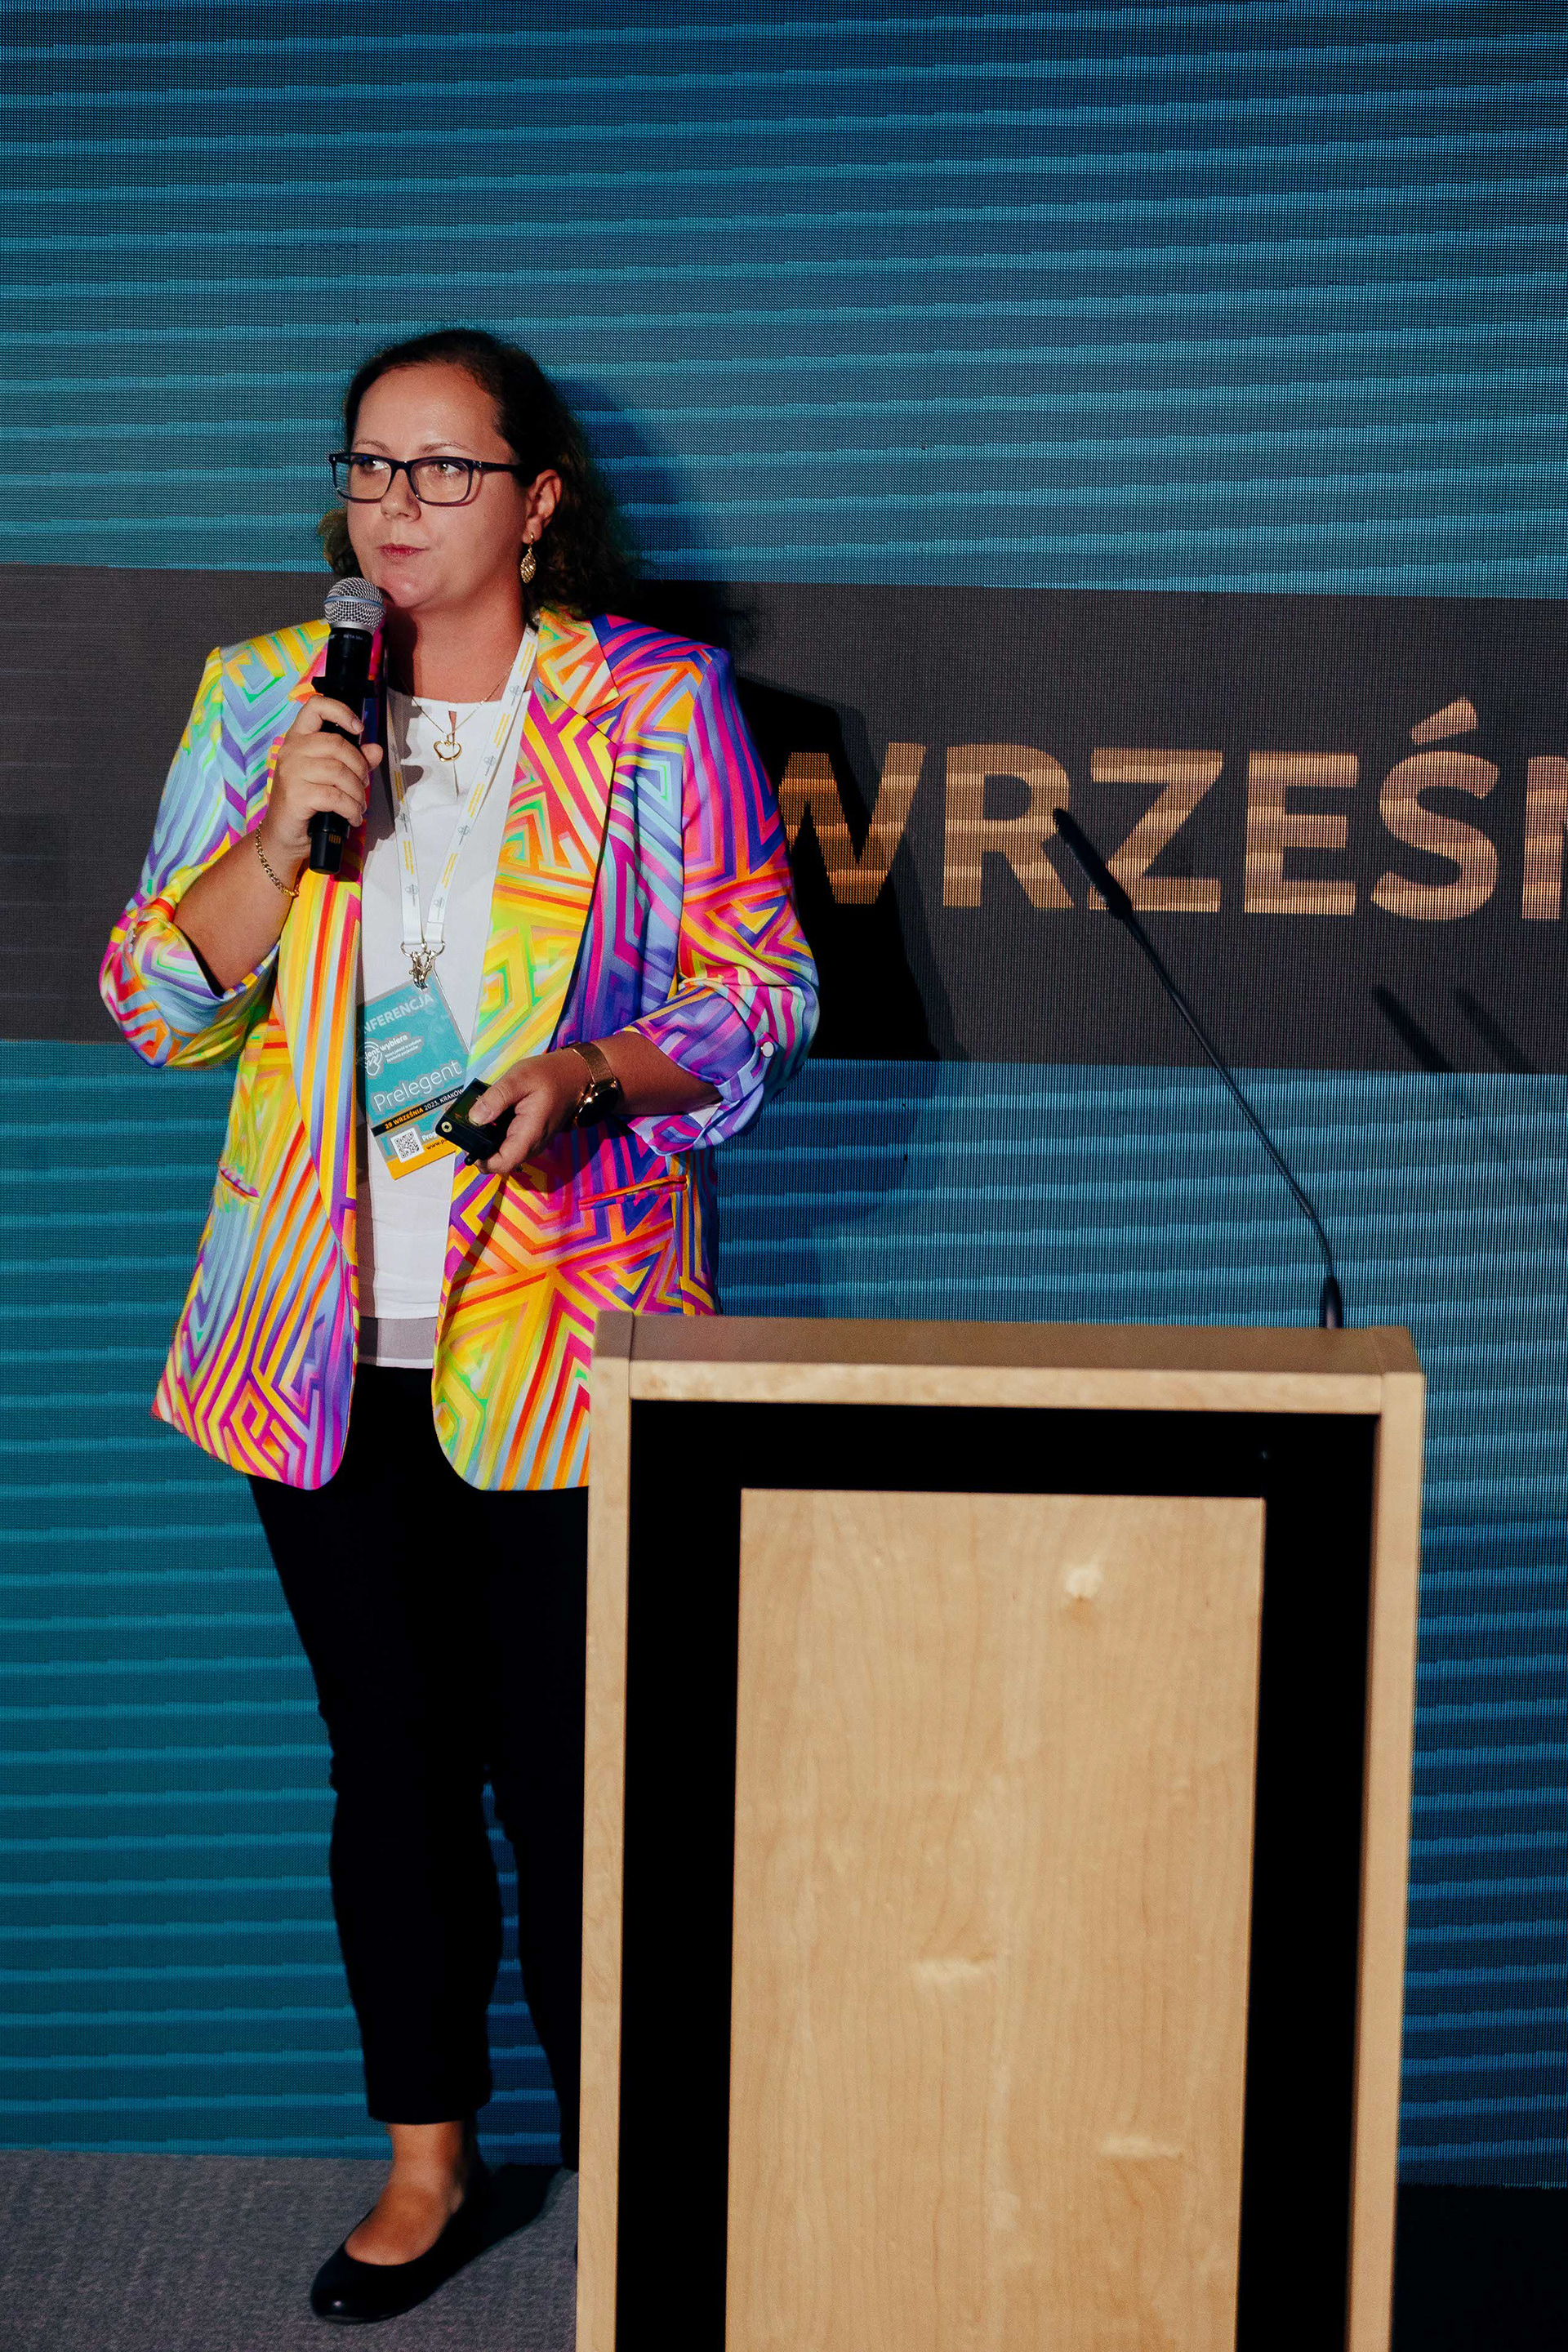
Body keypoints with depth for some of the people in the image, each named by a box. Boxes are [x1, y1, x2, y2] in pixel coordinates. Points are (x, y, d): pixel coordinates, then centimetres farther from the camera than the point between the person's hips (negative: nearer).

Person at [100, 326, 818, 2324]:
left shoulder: (658, 709, -1)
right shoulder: (258, 699, 7)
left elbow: (757, 985, 0)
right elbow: (155, 1001, 4)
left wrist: (591, 1074, -18)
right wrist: (286, 832, -12)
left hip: (564, 1325, -3)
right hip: (324, 1336, 3)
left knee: (569, 1775, 0)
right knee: (390, 1765, 12)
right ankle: (427, 2160, 28)